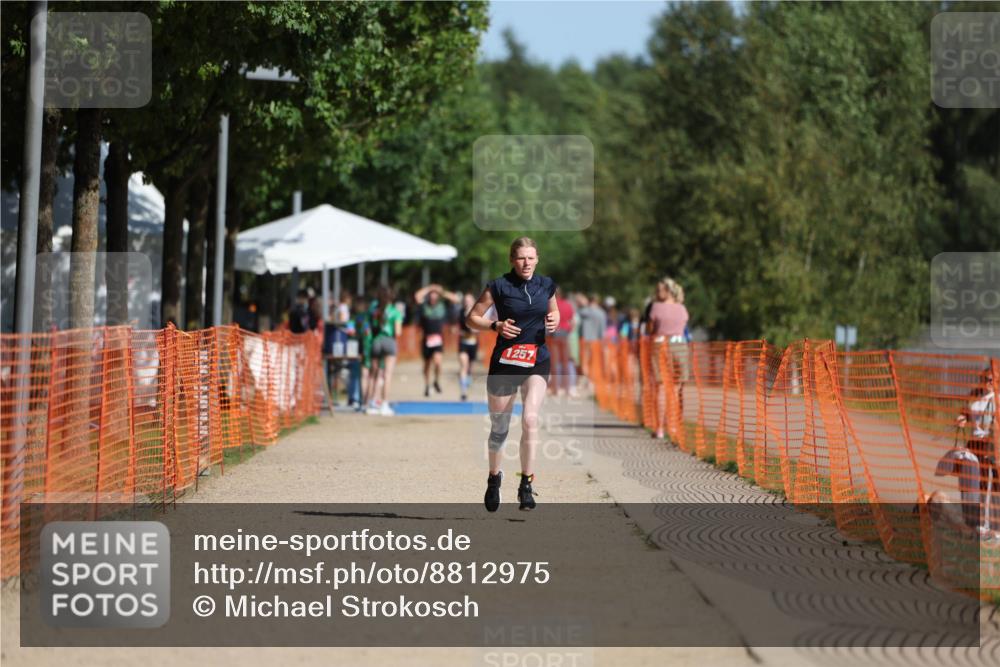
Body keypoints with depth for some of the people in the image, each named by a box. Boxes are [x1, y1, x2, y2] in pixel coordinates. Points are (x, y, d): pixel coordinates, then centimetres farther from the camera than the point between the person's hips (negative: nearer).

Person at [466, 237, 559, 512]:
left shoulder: (546, 285, 5)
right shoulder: (498, 287, -5)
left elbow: (554, 312, 22)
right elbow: (471, 318, 1)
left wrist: (554, 322, -1)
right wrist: (496, 326, -16)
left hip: (537, 360, 1)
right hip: (504, 362, -1)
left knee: (530, 419, -19)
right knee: (499, 428, 9)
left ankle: (526, 484, -12)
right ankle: (494, 477, 34)